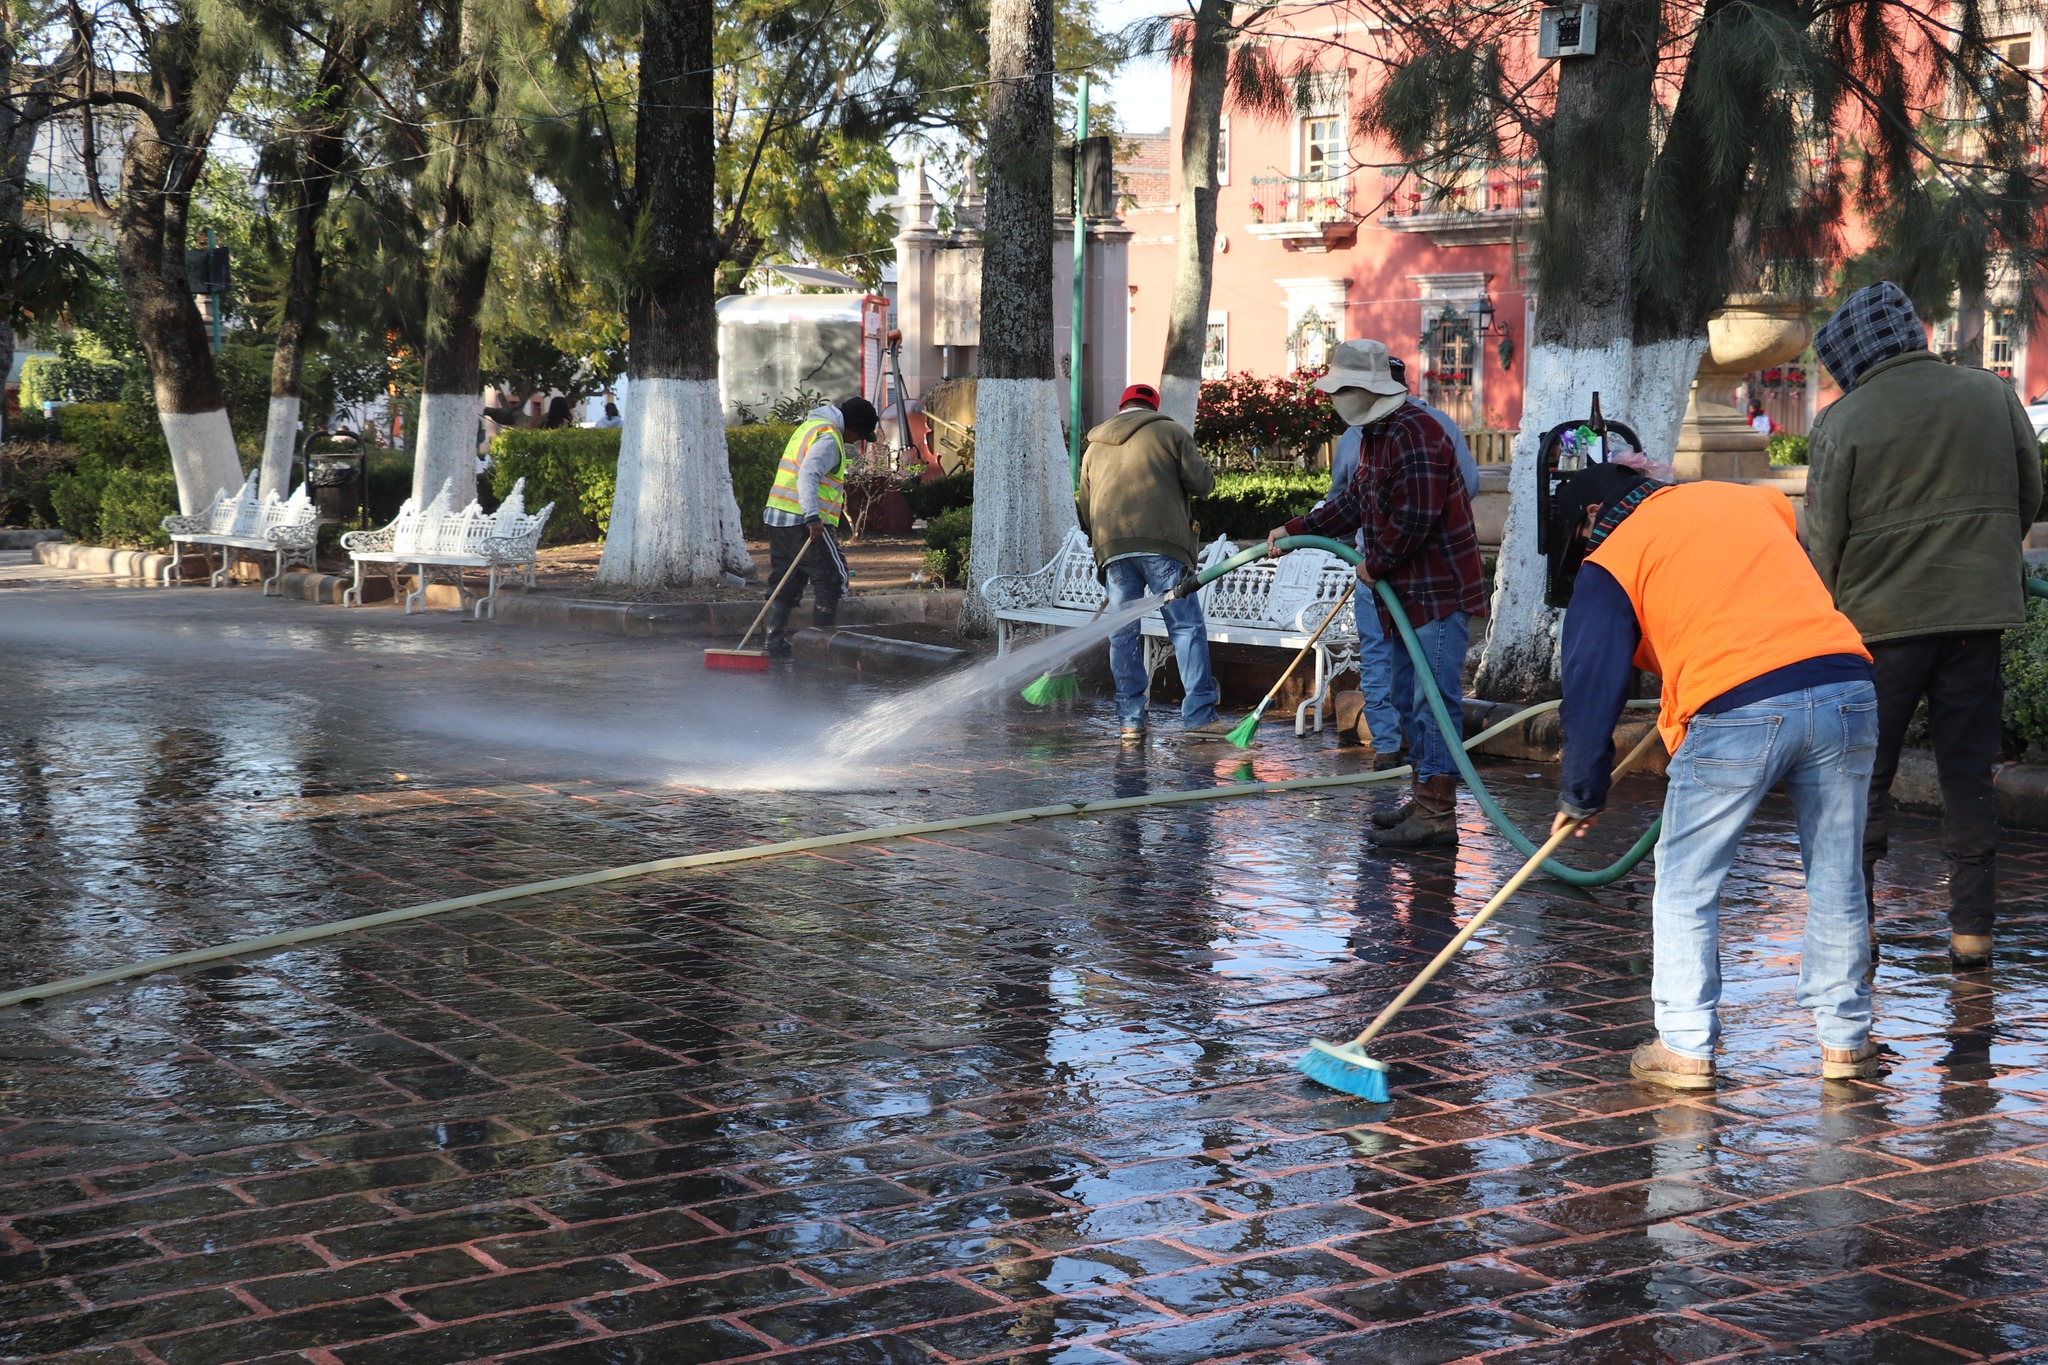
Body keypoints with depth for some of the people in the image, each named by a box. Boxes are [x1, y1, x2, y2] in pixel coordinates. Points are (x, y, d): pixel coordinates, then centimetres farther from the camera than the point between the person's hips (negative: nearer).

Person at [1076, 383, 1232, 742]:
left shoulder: (1094, 447, 23)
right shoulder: (1170, 432, 9)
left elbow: (1083, 510, 21)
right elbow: (1202, 482, 3)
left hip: (1112, 550, 4)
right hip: (1162, 544, -4)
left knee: (1122, 634, 7)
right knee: (1187, 627, -3)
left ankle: (1129, 720, 4)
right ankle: (1199, 715, -9)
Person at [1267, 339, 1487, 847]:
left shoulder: (1413, 433, -20)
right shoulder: (1375, 434, 15)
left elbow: (1414, 520, -25)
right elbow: (1354, 501, 25)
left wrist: (1375, 566, -12)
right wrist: (1295, 531, 18)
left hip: (1440, 592, -11)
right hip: (1405, 591, 11)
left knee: (1434, 699, -11)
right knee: (1411, 696, 17)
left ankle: (1436, 814, -11)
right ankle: (1423, 798, 27)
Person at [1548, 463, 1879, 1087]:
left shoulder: (1609, 562, 10)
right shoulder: (1751, 497, 25)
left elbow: (1592, 685, 9)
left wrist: (1581, 795, 18)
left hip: (1736, 712, -5)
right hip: (1847, 690, 5)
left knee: (1686, 886, 11)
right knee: (1836, 880, 15)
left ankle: (1685, 1048, 12)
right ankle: (1846, 1040, 23)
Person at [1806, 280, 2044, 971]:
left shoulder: (1840, 422, -8)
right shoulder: (1992, 394, 3)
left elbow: (1823, 537, -7)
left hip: (1880, 618, -3)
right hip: (1978, 611, 3)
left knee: (1864, 776, 8)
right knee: (1969, 773, 9)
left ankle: (1852, 922, 7)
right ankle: (1972, 930, 9)